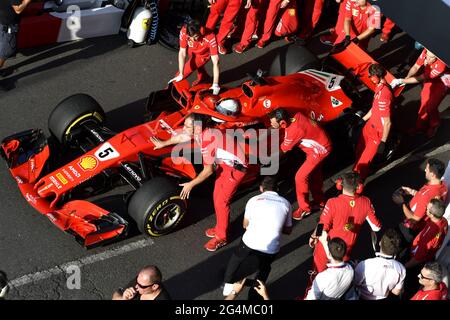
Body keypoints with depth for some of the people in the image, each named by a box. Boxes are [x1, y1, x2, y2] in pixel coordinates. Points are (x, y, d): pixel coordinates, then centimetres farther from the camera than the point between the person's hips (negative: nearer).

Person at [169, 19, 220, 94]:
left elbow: (215, 62, -43)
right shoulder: (184, 32, -37)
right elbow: (182, 53, -27)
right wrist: (180, 75, -29)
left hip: (204, 55, -3)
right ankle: (203, 77, 54)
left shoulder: (210, 38, -44)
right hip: (192, 51, 3)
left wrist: (215, 85, -45)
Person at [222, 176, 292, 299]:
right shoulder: (286, 203, 10)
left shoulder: (254, 200, 8)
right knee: (264, 268, 34)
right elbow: (288, 230, 17)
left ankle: (228, 285, 42)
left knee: (235, 258, 34)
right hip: (271, 250, 0)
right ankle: (254, 294, 27)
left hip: (249, 244, 0)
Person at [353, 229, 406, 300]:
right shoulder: (401, 269, -27)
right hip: (382, 297, 4)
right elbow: (396, 292, -9)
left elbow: (354, 284, -18)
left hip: (363, 297, -4)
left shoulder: (364, 265, -38)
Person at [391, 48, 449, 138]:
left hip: (442, 82, -5)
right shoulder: (426, 51, -29)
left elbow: (420, 79, -36)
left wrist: (401, 81, -34)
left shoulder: (441, 65, -43)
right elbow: (415, 67, -17)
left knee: (430, 106, -2)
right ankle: (421, 125, 35)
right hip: (431, 79, 5)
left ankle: (434, 125, 29)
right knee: (424, 100, 14)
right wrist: (405, 79, -32)